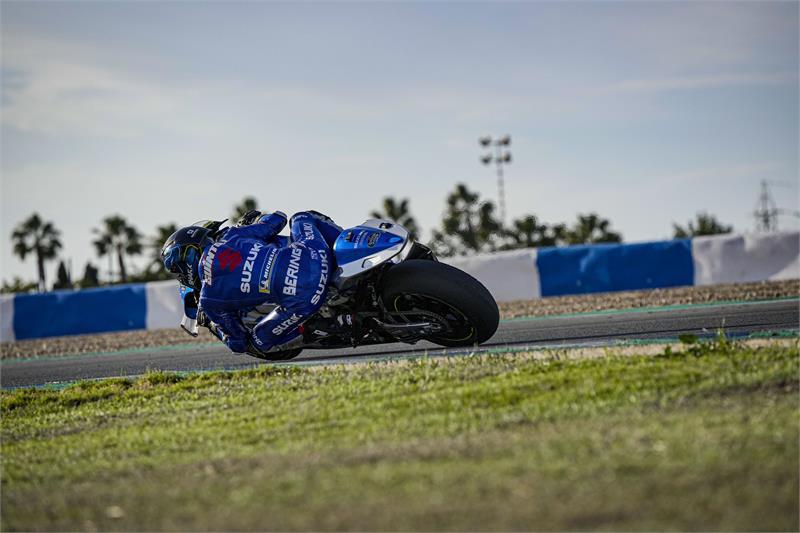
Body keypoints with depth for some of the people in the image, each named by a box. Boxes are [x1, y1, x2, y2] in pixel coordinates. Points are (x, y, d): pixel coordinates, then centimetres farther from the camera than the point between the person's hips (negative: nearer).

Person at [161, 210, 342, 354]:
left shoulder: (209, 300, 10)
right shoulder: (230, 236, 15)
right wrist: (257, 219, 48)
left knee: (259, 342, 23)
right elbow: (278, 219, 24)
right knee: (303, 217, 35)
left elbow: (238, 343, 20)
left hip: (301, 299, -3)